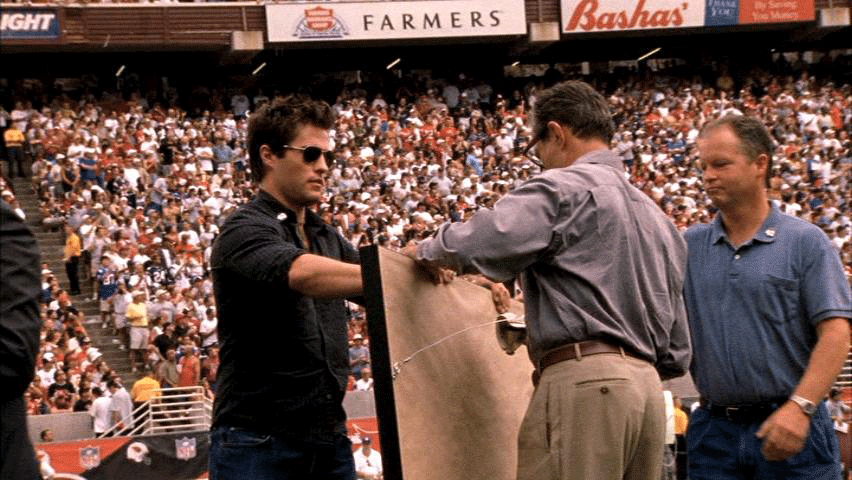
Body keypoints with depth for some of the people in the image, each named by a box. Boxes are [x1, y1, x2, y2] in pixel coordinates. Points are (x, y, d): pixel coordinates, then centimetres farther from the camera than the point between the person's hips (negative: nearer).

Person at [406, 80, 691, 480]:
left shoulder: (565, 188, -2)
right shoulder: (658, 218, 24)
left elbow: (480, 242, -18)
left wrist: (428, 251, 2)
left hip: (584, 385, -9)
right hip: (649, 390, 9)